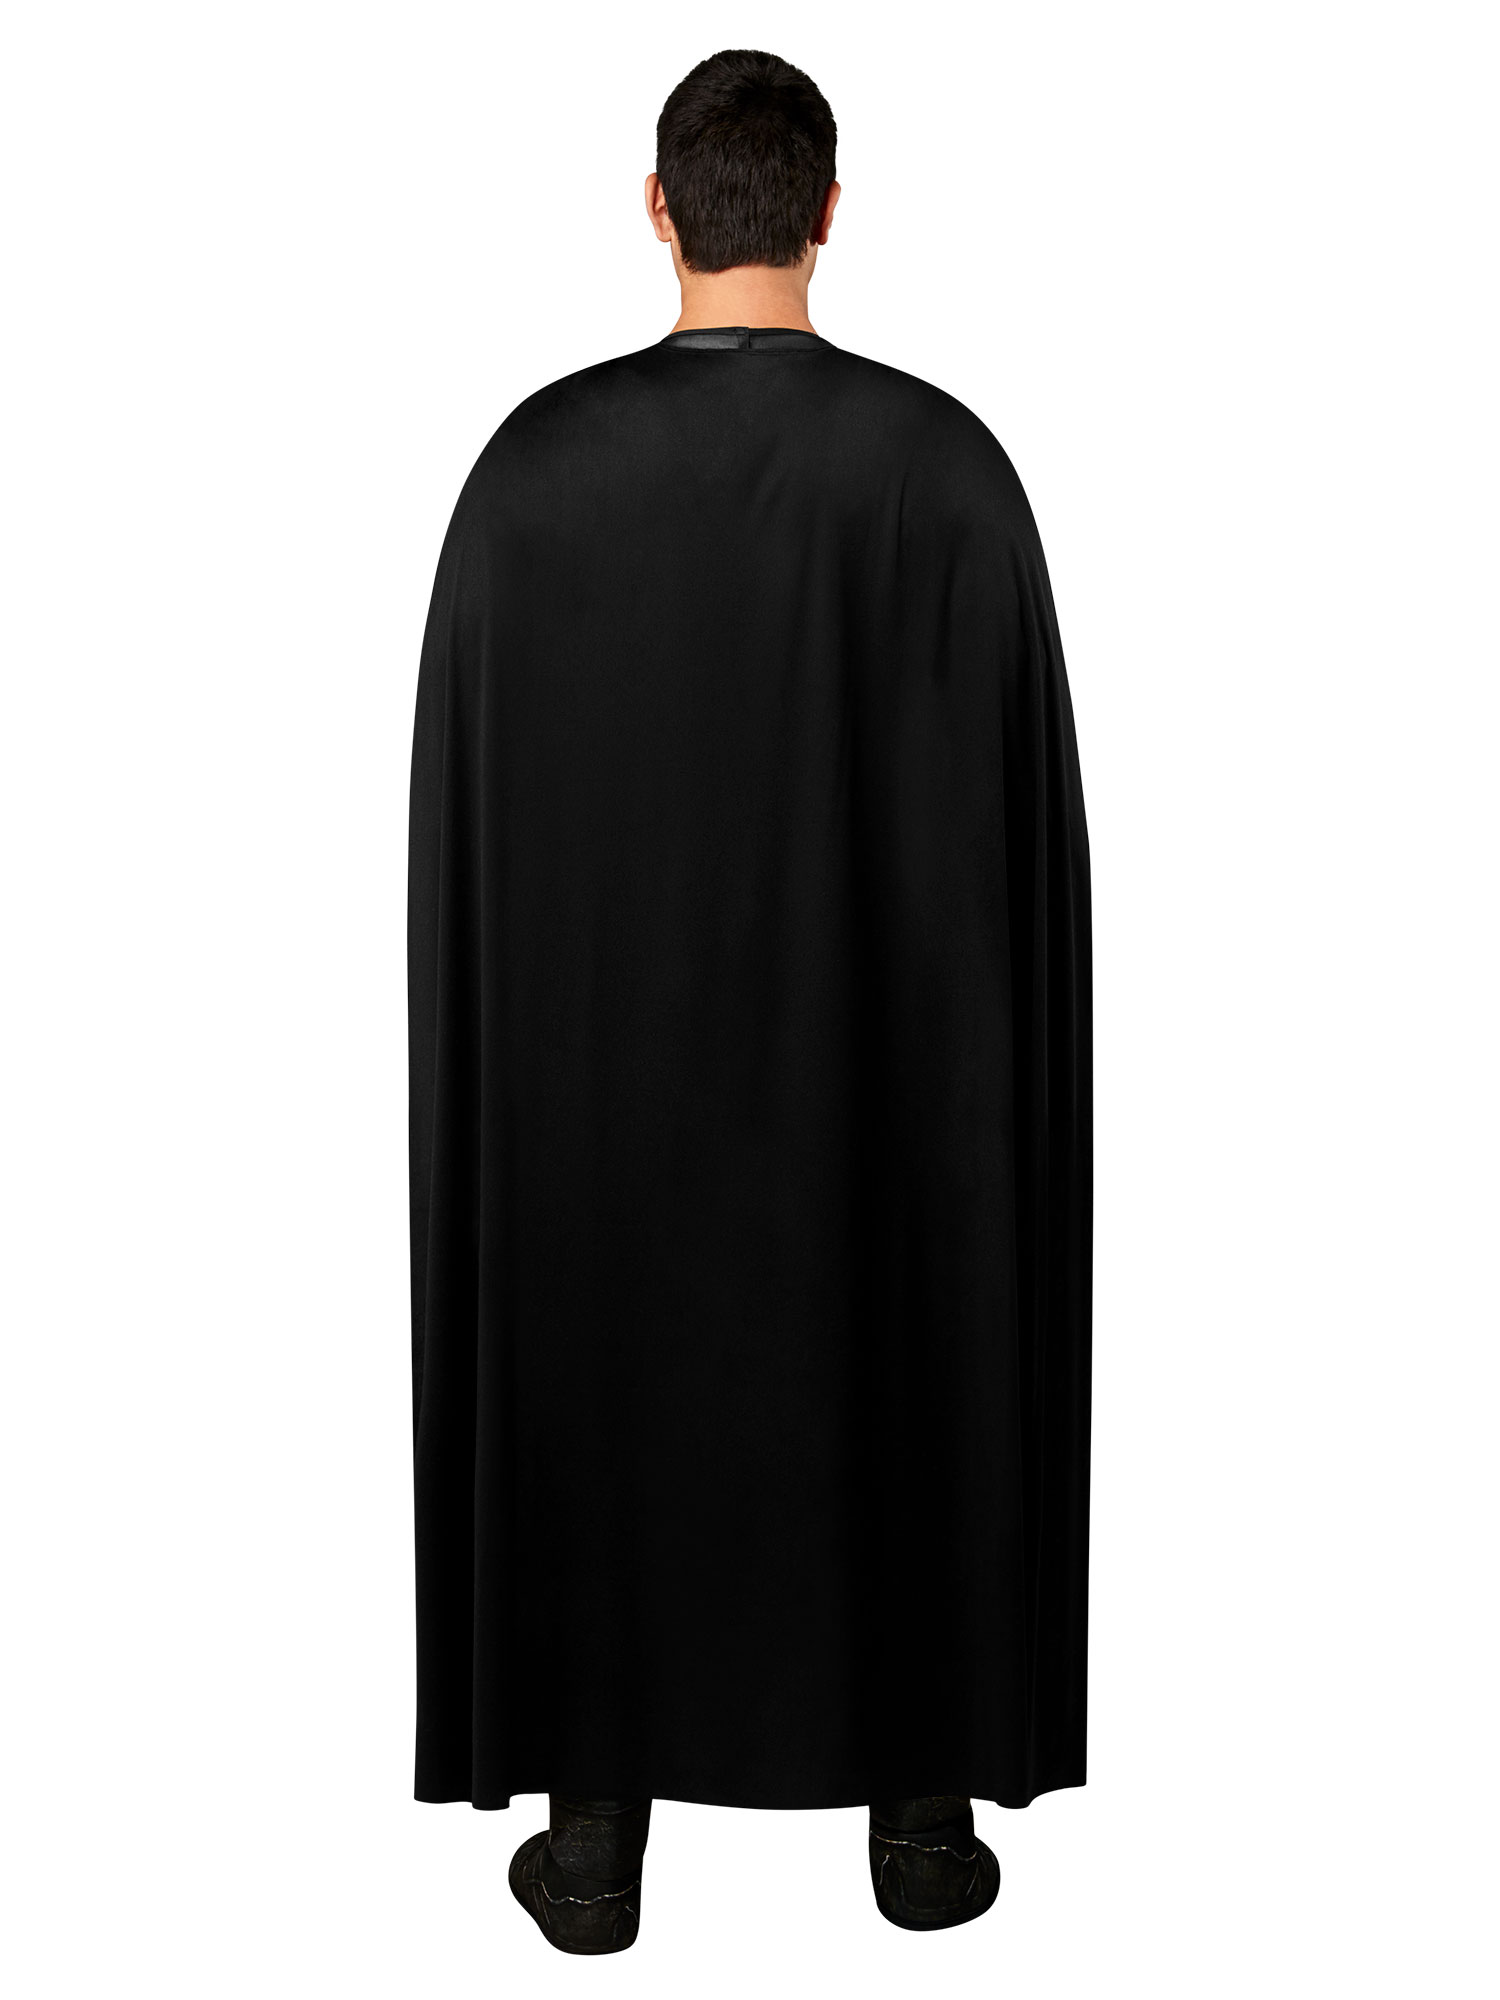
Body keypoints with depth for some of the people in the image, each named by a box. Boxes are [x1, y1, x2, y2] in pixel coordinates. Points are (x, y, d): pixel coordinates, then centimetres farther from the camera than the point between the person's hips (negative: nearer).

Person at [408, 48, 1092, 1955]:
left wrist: (505, 1023, 9)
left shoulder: (535, 459, -7)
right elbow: (1027, 797, -7)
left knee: (595, 1399, 13)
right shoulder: (944, 458, -9)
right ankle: (922, 1822, 25)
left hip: (601, 1038, 1)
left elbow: (458, 791, -3)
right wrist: (1005, 1032, 5)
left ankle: (595, 1845, 22)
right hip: (889, 1038, 0)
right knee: (899, 1398, 14)